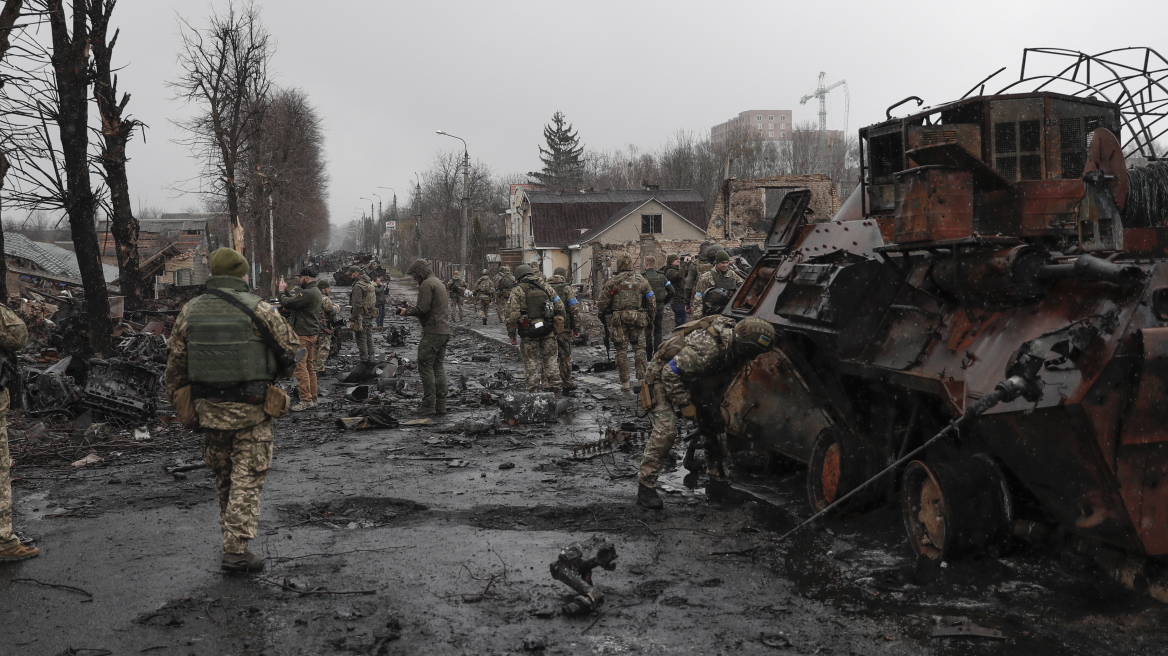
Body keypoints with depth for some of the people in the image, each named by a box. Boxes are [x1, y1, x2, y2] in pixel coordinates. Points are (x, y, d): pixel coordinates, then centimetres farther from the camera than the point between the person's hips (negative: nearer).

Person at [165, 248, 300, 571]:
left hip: (208, 407, 5)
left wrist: (177, 399, 20)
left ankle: (232, 534, 33)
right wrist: (270, 371, 16)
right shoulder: (256, 309, -11)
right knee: (247, 477, 1)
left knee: (222, 475, 20)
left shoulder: (190, 311, 2)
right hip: (250, 409, -5)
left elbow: (175, 361, 8)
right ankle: (236, 549, -2)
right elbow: (291, 344, -2)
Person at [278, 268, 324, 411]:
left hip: (303, 334, -11)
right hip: (313, 333, 11)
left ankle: (306, 400, -10)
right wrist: (286, 291, 12)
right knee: (310, 367, 14)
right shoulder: (316, 292, 15)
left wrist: (282, 291, -3)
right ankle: (312, 398, 19)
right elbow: (295, 301, 16)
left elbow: (288, 303, -19)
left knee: (300, 367, -9)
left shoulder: (308, 293, -19)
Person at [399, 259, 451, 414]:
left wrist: (407, 312, -3)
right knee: (439, 367, 12)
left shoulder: (427, 284, -11)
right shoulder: (438, 282, 20)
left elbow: (422, 308, -19)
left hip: (432, 332, -10)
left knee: (425, 367, -6)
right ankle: (440, 405, 13)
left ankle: (428, 405, -6)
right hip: (444, 331, 10)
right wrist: (413, 309, 16)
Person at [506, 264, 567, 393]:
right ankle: (554, 387, 11)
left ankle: (533, 390, 7)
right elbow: (560, 308, 8)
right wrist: (563, 325, 17)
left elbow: (512, 314, -10)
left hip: (529, 332, -3)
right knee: (550, 359, 12)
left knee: (531, 362, 6)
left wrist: (511, 334, -3)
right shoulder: (546, 287, 9)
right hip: (548, 331, 3)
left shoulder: (517, 291, -3)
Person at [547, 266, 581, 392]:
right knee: (565, 357, 6)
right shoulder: (567, 289, -5)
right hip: (564, 328, -3)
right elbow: (574, 310, -9)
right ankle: (567, 384, 12)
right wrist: (577, 328, -3)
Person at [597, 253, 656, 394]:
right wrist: (649, 316, 21)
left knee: (622, 350, 3)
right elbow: (651, 302, 9)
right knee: (639, 349, 10)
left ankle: (625, 384, 4)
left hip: (618, 320, -2)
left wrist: (602, 316, 14)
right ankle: (642, 379, 2)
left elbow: (603, 302, -2)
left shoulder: (613, 281, -3)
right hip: (637, 319, 2)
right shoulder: (642, 280, 6)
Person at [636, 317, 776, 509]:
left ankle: (717, 482, 13)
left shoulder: (733, 345, -11)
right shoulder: (706, 348, -39)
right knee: (666, 430, -21)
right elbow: (670, 373, -32)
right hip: (662, 378, -8)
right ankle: (645, 488, -13)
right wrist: (685, 404, -26)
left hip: (691, 380, 9)